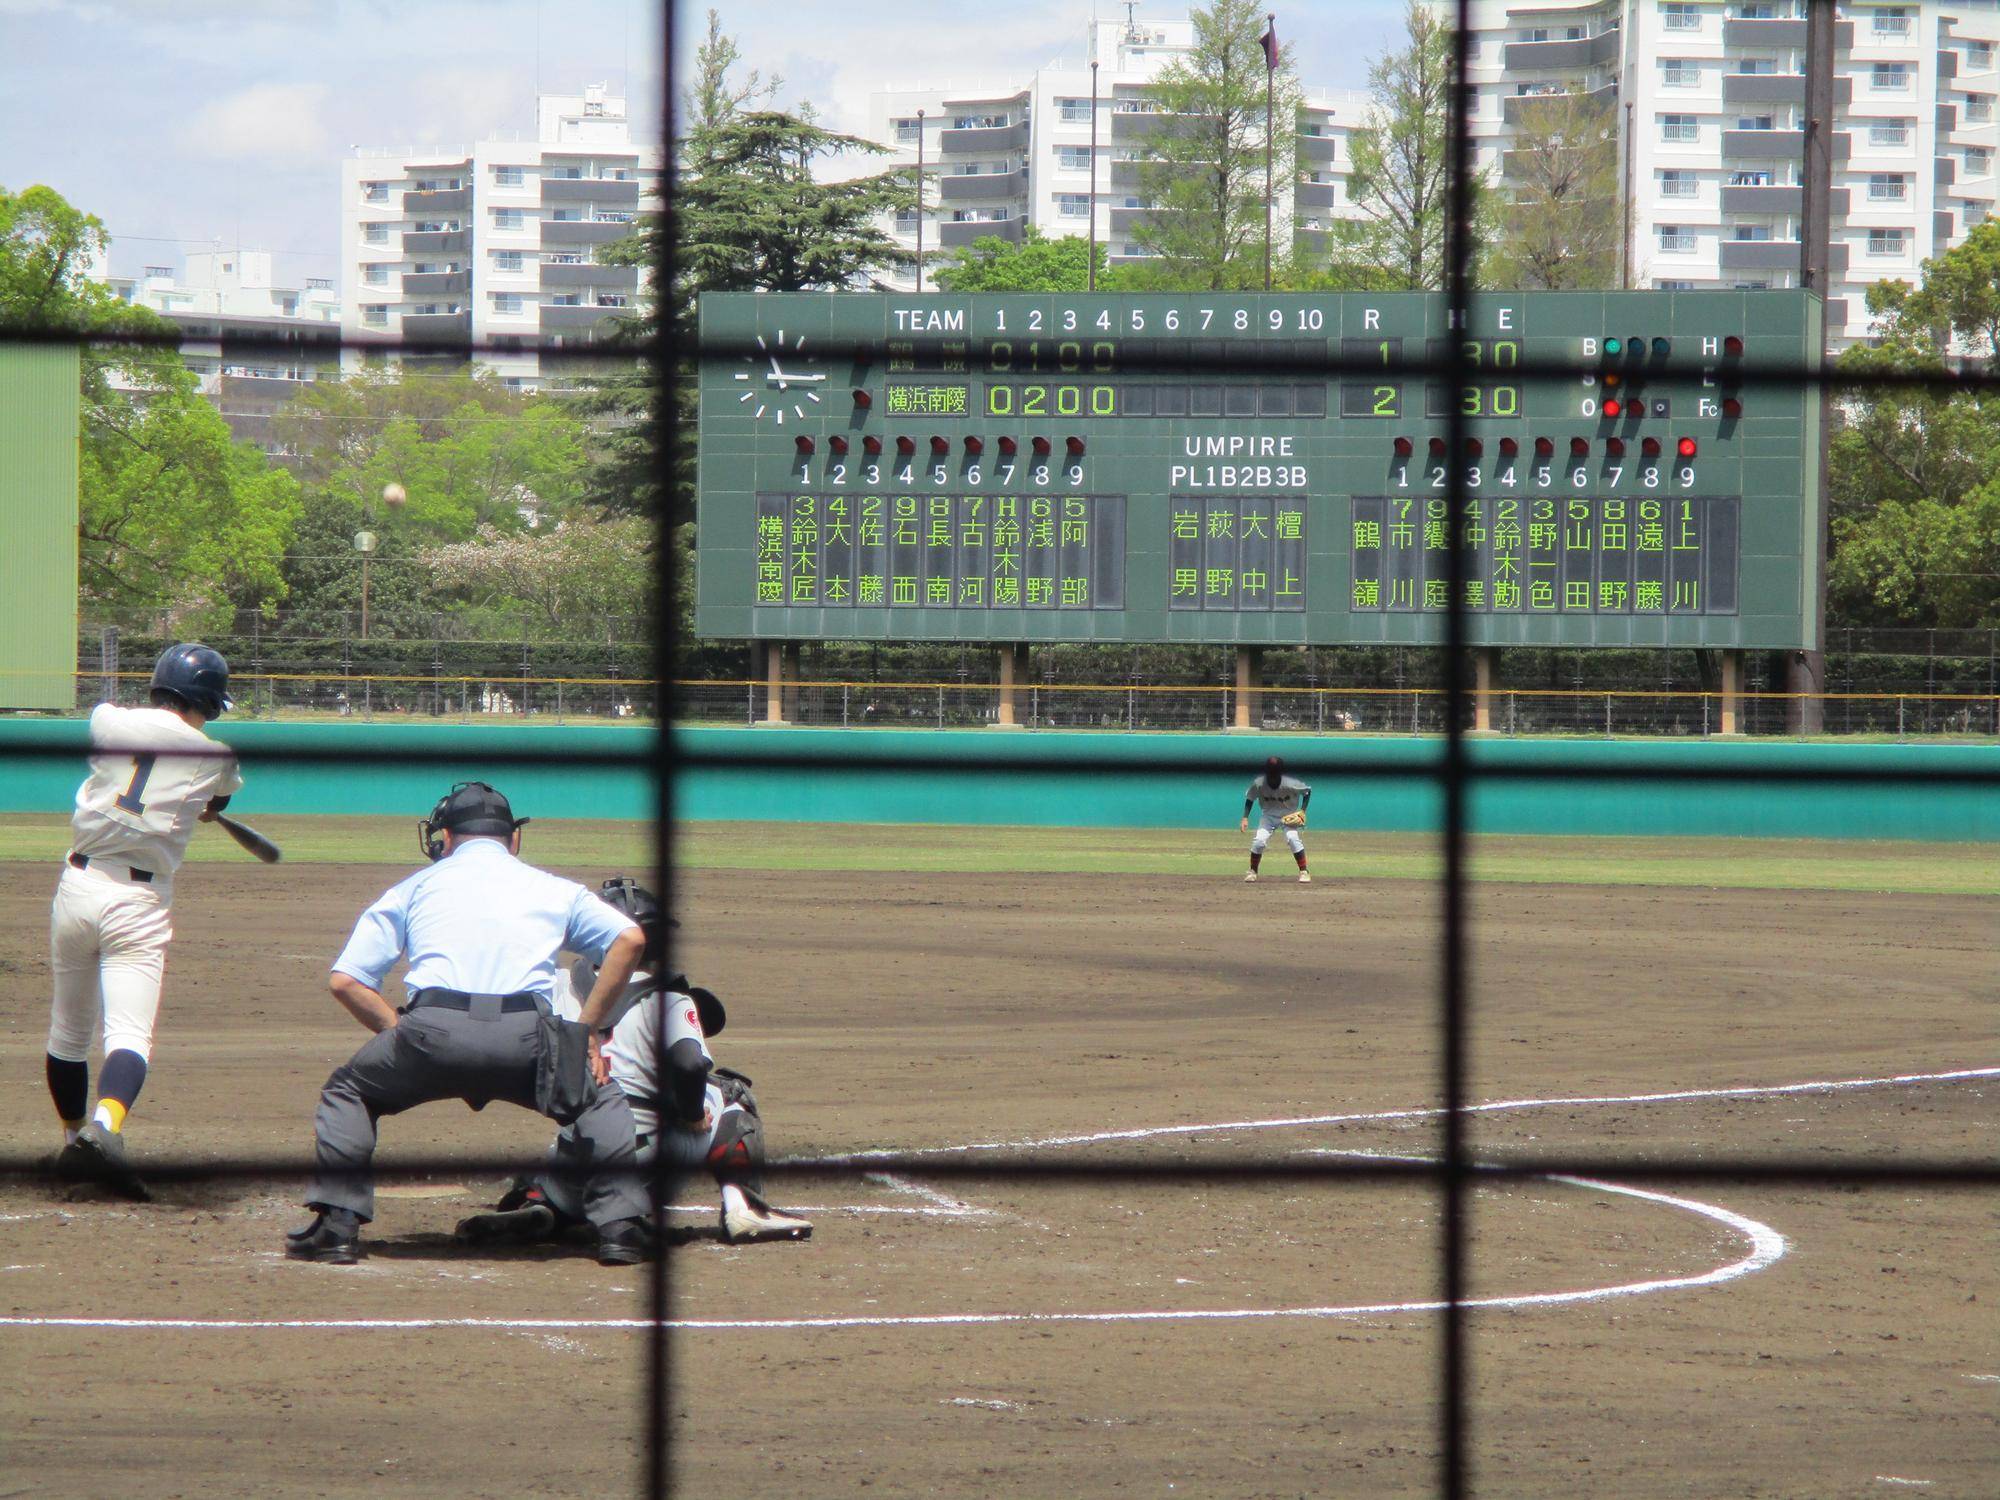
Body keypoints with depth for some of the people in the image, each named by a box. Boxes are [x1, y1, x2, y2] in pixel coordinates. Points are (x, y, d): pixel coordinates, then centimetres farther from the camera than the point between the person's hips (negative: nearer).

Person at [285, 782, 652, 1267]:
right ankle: (619, 1226, 12)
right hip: (526, 1039, 0)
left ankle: (337, 1224, 12)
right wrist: (587, 1029, 17)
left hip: (435, 1029, 0)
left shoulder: (415, 887, 27)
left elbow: (345, 981, 19)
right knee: (600, 1098, 28)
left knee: (348, 1092, 26)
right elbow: (630, 939, 13)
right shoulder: (554, 888, 28)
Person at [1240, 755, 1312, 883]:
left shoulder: (1291, 784, -28)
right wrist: (1245, 818, -12)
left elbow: (1307, 791, -9)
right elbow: (1250, 799, -4)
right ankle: (1252, 872, 6)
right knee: (1258, 840, -16)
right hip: (1268, 815, 2)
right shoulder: (1259, 784, -22)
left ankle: (1304, 872, -14)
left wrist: (1302, 811, -17)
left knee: (1293, 838, -25)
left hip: (1289, 815, -2)